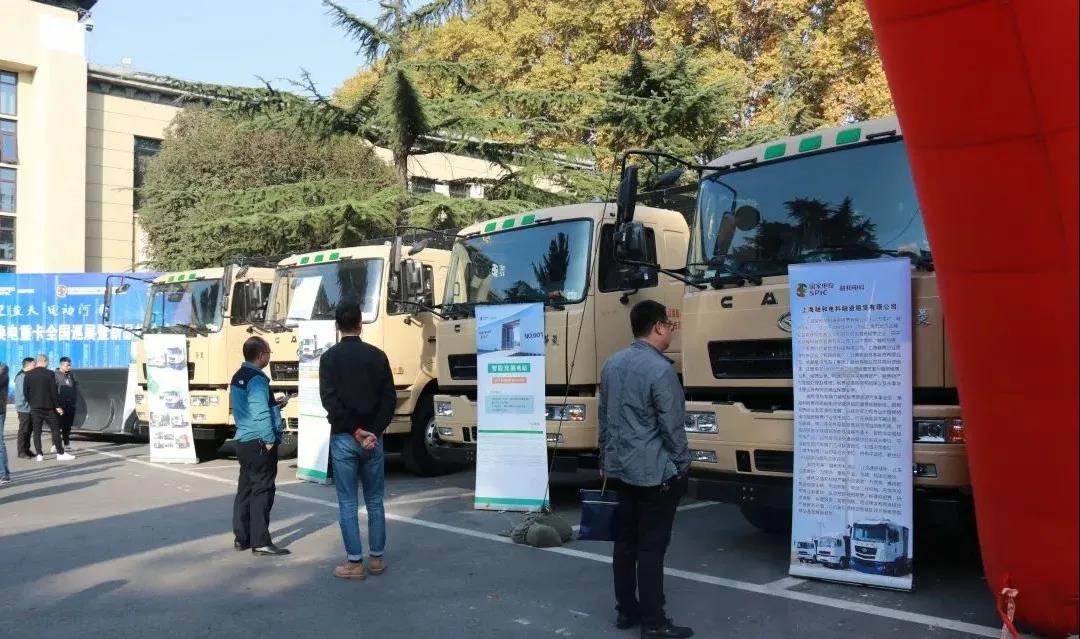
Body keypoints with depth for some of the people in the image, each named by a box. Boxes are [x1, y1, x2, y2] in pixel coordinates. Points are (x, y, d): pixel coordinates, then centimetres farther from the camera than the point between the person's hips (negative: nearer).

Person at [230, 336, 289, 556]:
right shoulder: (257, 379, -17)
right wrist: (270, 440, -16)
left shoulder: (238, 377, 13)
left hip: (242, 440, 9)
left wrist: (274, 405, 17)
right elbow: (260, 413, -22)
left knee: (245, 489, 14)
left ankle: (241, 538, 20)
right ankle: (260, 542, -3)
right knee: (262, 490, -5)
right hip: (259, 442, -9)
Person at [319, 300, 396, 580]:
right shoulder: (377, 355, 4)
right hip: (373, 438, 3)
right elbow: (390, 398, -2)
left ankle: (355, 563, 6)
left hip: (343, 439, -2)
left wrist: (355, 431, -10)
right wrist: (374, 432, -7)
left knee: (347, 503, 3)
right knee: (375, 501, 12)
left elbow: (329, 400, -12)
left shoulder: (330, 357, -4)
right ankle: (376, 558, 17)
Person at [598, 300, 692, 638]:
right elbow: (672, 427, -14)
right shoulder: (660, 370, -18)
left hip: (620, 468, 8)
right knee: (651, 547, -2)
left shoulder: (612, 363, 6)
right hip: (656, 472, -8)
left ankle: (626, 610, 23)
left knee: (625, 541, 13)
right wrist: (683, 465, -1)